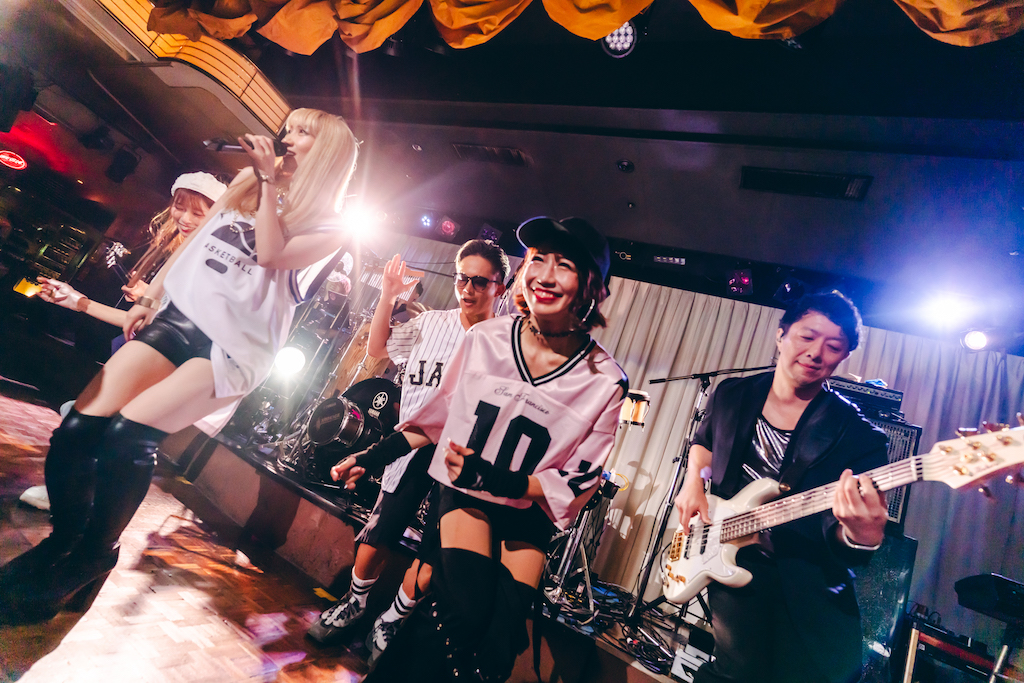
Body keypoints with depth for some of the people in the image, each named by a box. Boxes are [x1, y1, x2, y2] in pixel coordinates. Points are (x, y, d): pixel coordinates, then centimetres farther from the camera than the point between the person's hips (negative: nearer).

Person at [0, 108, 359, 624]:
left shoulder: (327, 227, 3)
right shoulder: (245, 185, 20)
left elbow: (270, 254, -14)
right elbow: (191, 242, 23)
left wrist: (271, 181, -10)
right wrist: (148, 297, 18)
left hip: (234, 346, -5)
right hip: (178, 316, 6)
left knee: (129, 431, -23)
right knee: (78, 426, -12)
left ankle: (88, 562, -1)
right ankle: (62, 540, 9)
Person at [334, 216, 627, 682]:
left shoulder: (605, 381, -18)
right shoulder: (485, 338, -12)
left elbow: (578, 482, -11)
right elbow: (439, 415, 4)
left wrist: (498, 479, -26)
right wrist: (373, 455, 4)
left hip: (528, 510, 0)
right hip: (463, 490, 0)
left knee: (498, 644, -8)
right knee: (464, 613, -20)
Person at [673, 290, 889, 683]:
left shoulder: (859, 438, -11)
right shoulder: (732, 396, -1)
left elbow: (838, 544, -15)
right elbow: (704, 441, 19)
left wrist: (863, 536, -37)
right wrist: (693, 483, 1)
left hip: (805, 595, -1)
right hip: (729, 574, 2)